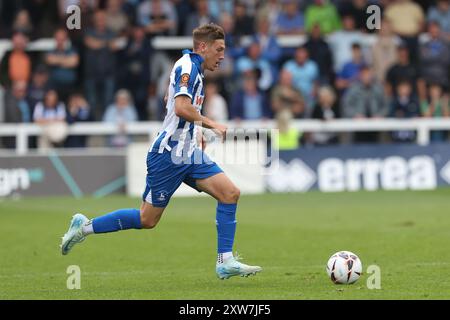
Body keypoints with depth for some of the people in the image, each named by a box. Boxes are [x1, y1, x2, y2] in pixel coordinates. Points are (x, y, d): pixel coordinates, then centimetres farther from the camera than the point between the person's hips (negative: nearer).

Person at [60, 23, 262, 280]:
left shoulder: (193, 68, 17)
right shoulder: (188, 65, -13)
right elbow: (182, 107, -26)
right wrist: (211, 124, -14)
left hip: (188, 153, 9)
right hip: (170, 154, -9)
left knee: (230, 193, -5)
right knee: (147, 218, -2)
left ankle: (226, 262, -5)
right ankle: (85, 227, 11)